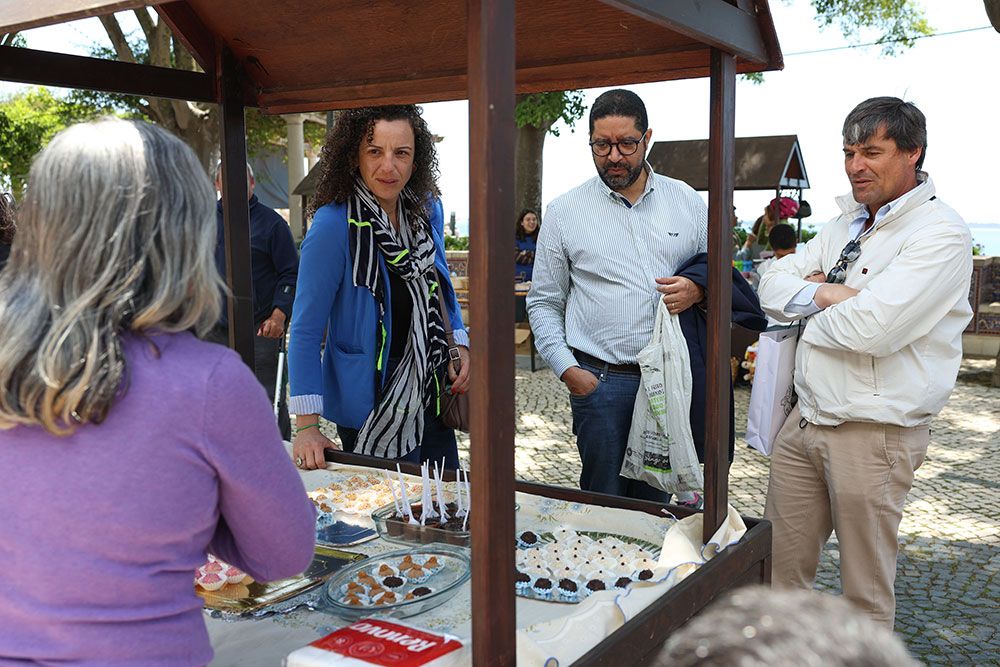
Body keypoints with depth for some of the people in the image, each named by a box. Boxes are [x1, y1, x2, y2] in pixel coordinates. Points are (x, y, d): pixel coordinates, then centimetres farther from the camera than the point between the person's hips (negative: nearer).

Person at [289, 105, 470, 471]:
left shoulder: (428, 211, 0)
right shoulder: (333, 225, -19)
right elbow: (306, 331, -18)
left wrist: (460, 342, 5)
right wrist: (306, 426, -21)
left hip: (432, 404, 7)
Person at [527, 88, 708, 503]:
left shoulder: (687, 202, 7)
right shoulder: (564, 212, 2)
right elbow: (543, 302, 5)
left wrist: (699, 290, -8)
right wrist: (567, 369, -7)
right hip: (601, 382, -2)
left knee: (657, 500, 12)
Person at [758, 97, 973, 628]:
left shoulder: (941, 234, -13)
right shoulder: (846, 224, 13)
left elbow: (871, 326, -25)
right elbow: (772, 287, 8)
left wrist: (812, 316, -5)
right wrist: (827, 294, -10)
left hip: (876, 434, -7)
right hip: (805, 421, 7)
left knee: (864, 588, 9)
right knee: (778, 564, 15)